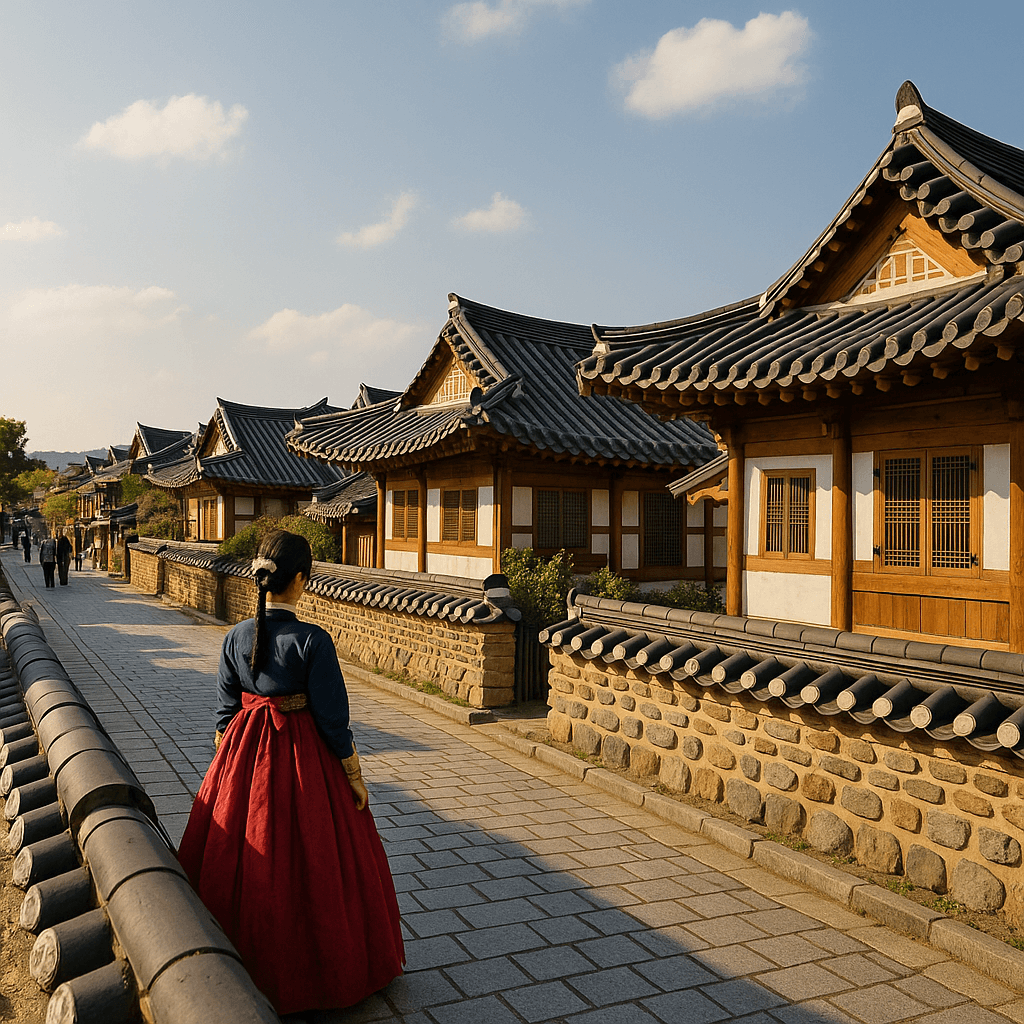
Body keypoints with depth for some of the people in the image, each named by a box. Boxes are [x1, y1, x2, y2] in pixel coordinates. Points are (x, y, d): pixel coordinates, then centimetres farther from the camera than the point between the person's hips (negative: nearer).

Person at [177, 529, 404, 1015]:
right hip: (303, 757, -4)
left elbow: (225, 711, 4)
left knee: (239, 863, 19)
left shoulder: (236, 638, -6)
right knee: (309, 861, 12)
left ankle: (246, 964, 37)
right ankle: (321, 969, 28)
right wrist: (354, 775, -4)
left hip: (245, 756, 5)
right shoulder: (313, 641, -20)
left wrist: (224, 764, 17)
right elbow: (333, 718, -15)